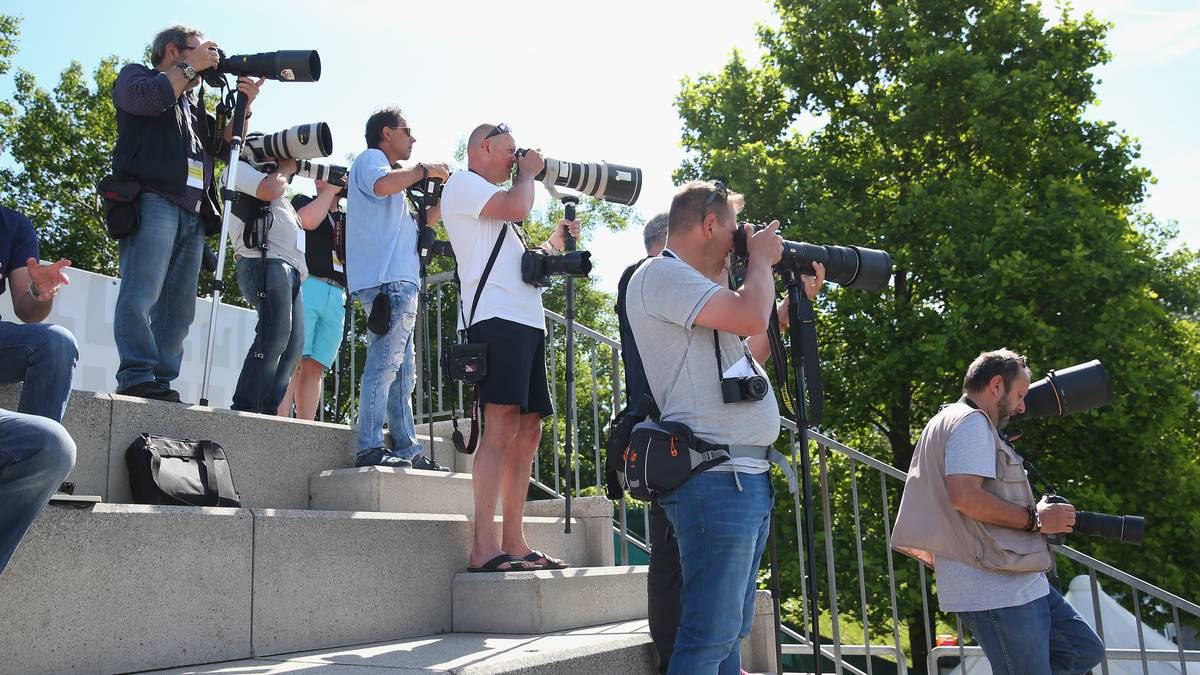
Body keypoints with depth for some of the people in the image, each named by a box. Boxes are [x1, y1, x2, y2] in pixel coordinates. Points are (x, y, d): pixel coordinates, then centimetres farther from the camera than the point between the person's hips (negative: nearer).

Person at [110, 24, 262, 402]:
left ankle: (162, 382, -3)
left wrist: (241, 104, 12)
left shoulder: (194, 102, 33)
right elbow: (148, 98, -8)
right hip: (152, 201, -7)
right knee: (141, 295, -16)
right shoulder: (136, 75, 15)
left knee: (178, 307, -1)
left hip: (193, 213, 7)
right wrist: (191, 66, 0)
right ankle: (137, 378, -19)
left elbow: (224, 144, 24)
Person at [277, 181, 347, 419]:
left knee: (315, 366, -5)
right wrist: (331, 189, 5)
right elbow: (308, 219, -6)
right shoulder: (302, 201, 17)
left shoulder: (347, 219, 28)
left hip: (337, 297, 4)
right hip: (305, 285, -4)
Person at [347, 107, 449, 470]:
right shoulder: (370, 158, 3)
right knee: (384, 365, -15)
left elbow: (413, 225, 33)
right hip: (387, 280, -11)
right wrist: (423, 170, -8)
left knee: (403, 372, 9)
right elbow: (382, 184, -21)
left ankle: (407, 450, 13)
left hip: (400, 283, 11)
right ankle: (370, 448, -17)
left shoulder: (393, 180, 31)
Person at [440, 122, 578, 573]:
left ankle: (513, 541, 8)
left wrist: (555, 241, 22)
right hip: (496, 318, -10)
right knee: (502, 424, -18)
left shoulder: (492, 197, 32)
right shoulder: (463, 183, 4)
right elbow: (518, 206, -13)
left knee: (529, 429, 5)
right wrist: (528, 172, 5)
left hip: (526, 323, 10)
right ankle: (484, 547, -19)